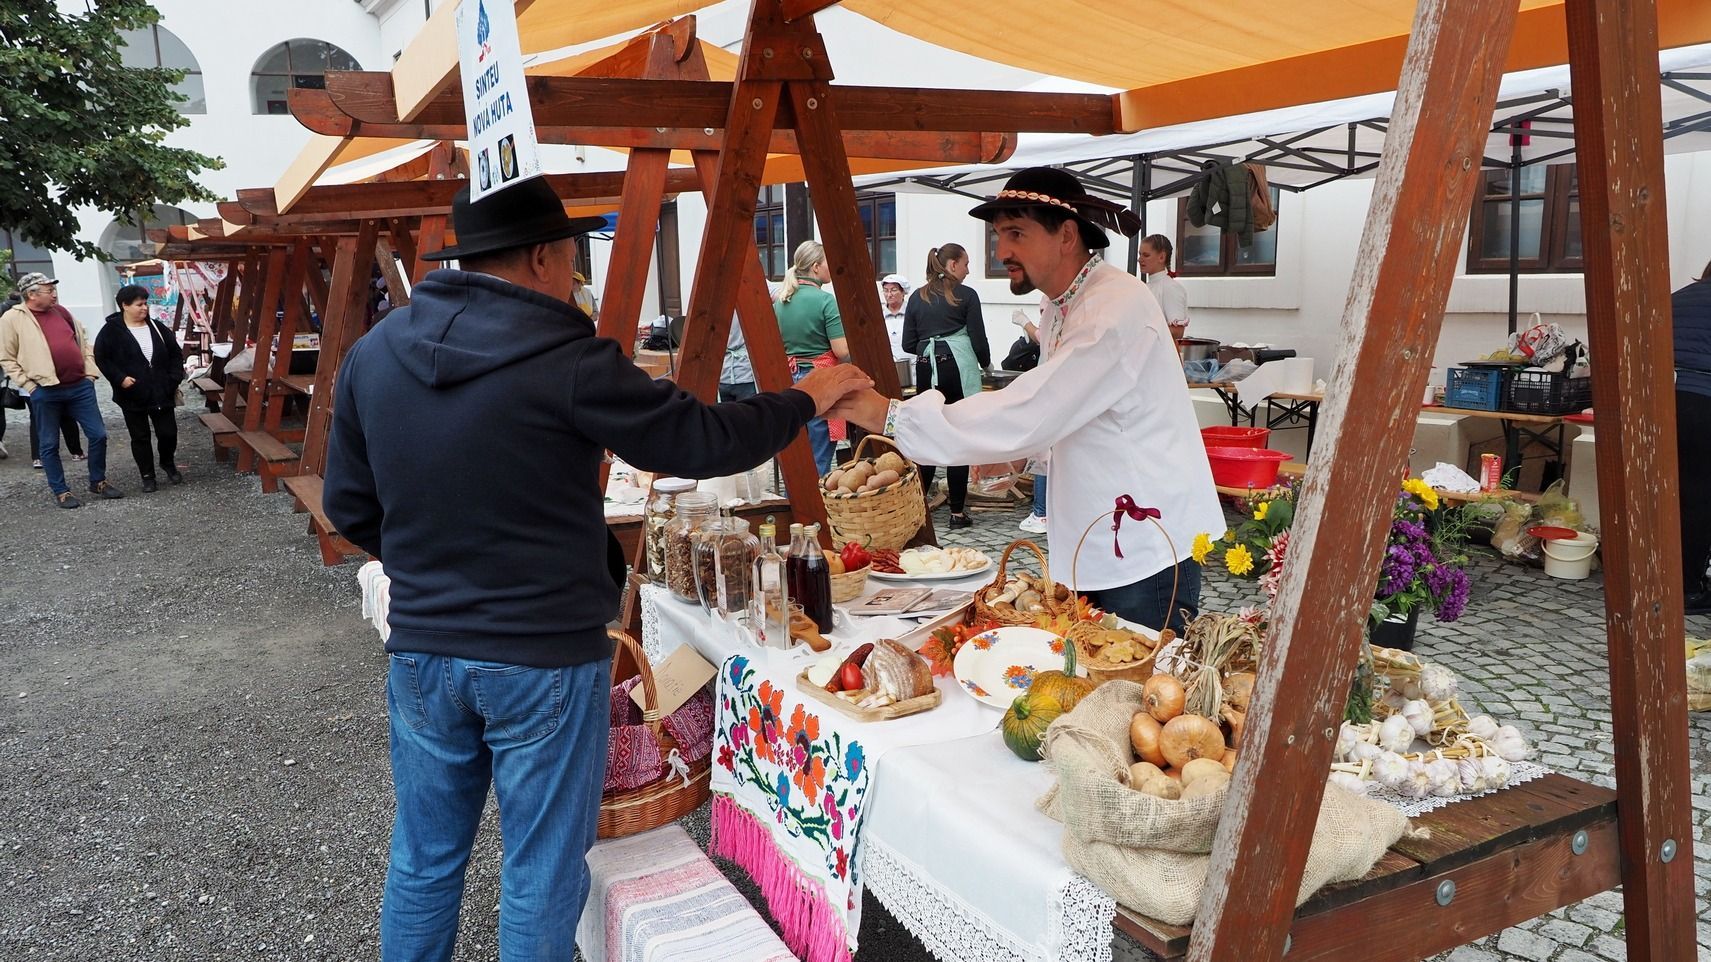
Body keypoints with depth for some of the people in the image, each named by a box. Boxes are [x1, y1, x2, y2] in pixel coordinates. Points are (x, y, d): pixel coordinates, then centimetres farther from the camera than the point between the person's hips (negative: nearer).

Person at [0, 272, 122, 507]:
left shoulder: (62, 312, 11)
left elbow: (84, 342, 18)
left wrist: (90, 372, 8)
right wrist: (29, 385, -9)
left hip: (80, 387, 4)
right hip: (45, 392, -4)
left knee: (98, 435, 5)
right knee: (49, 445, 5)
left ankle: (98, 481, 21)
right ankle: (60, 491, 16)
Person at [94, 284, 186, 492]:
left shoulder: (156, 327, 5)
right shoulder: (111, 330, -6)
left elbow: (176, 353, 12)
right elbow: (101, 358, -5)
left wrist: (174, 378, 1)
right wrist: (120, 378, -15)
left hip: (161, 393, 3)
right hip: (132, 395, -3)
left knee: (168, 432, 5)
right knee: (140, 437, 6)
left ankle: (168, 463, 32)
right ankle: (147, 475, 18)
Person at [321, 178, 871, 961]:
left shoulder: (374, 352, 1)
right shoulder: (564, 359, -17)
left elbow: (349, 504, 8)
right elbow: (703, 442, -11)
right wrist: (805, 401, 5)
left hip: (420, 651, 6)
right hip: (543, 658, -5)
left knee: (423, 859, 20)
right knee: (541, 870, 12)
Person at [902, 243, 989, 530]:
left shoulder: (917, 297, 10)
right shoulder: (966, 295, -2)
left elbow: (908, 344, 8)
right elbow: (978, 340, -3)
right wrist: (985, 363, 16)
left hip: (926, 370, 4)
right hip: (958, 370, -4)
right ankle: (958, 511, 4)